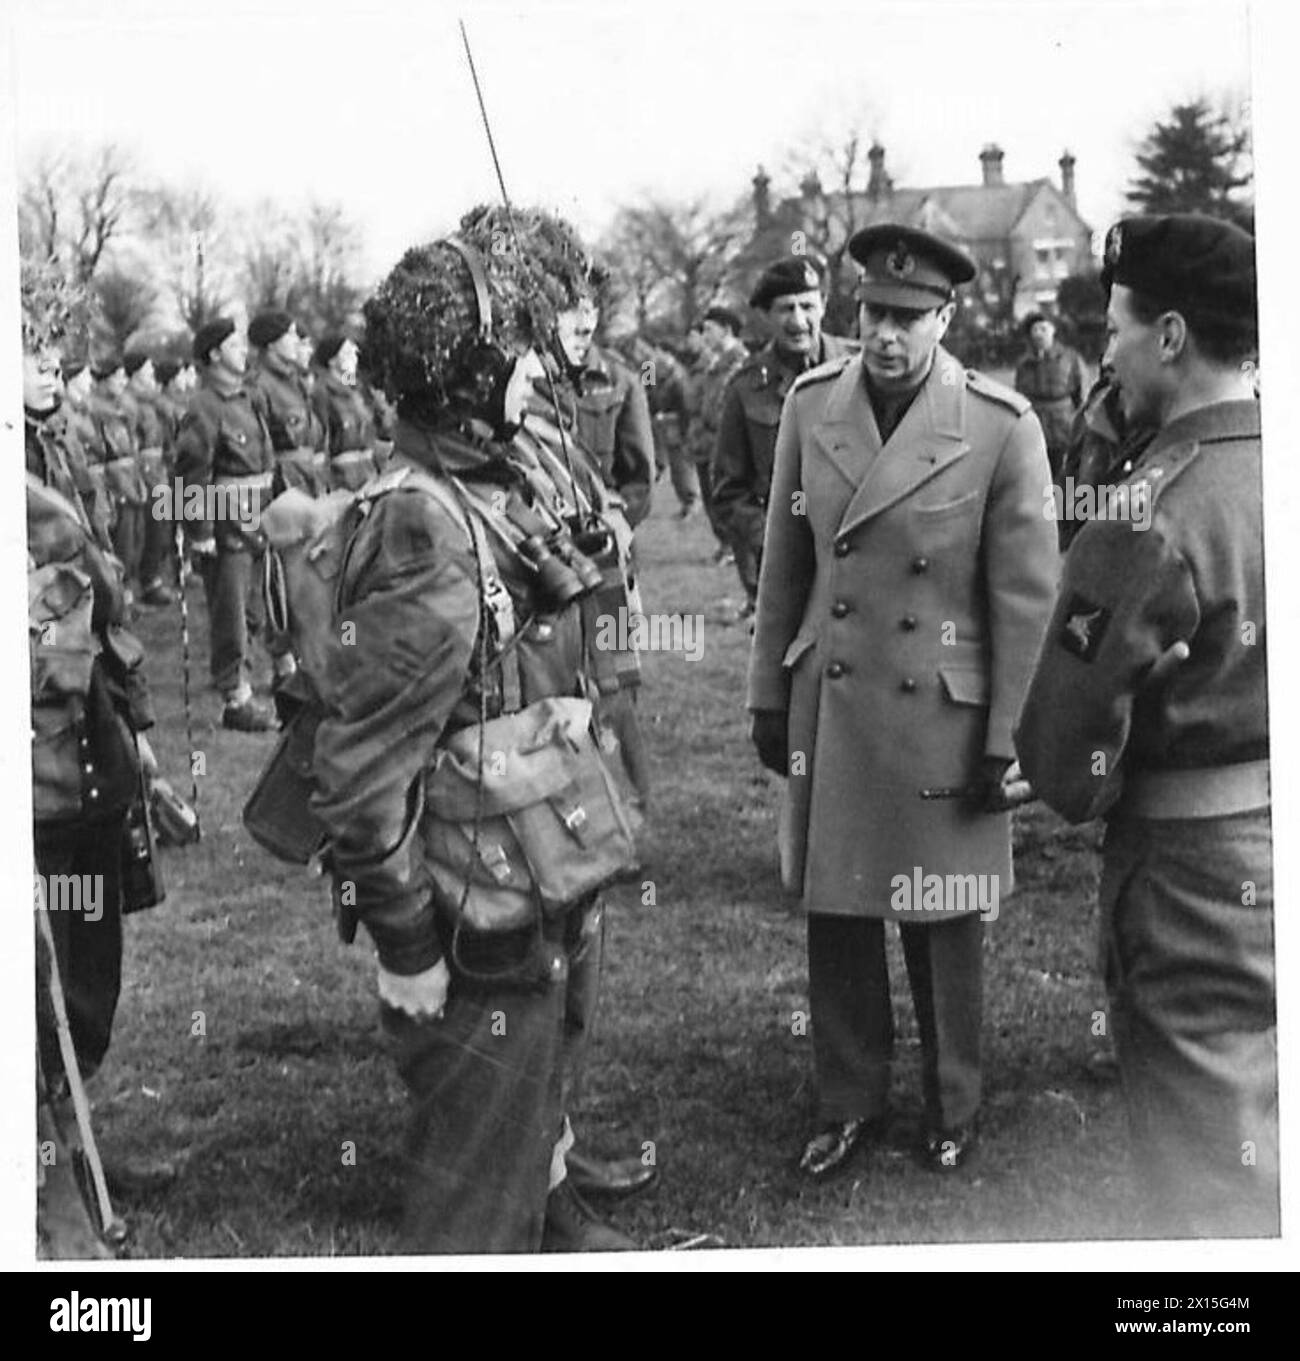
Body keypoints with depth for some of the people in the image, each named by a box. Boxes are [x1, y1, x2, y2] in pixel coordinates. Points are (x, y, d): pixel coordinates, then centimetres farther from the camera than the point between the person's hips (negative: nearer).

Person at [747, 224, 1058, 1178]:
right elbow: (786, 564, 7)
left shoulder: (1003, 426, -11)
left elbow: (1026, 595, -7)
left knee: (945, 927, 10)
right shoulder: (811, 404, -1)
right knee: (835, 916, 11)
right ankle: (851, 1103, 29)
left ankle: (953, 1110, 31)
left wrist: (1005, 740, -7)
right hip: (829, 706, 3)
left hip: (942, 713, -3)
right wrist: (770, 696, 9)